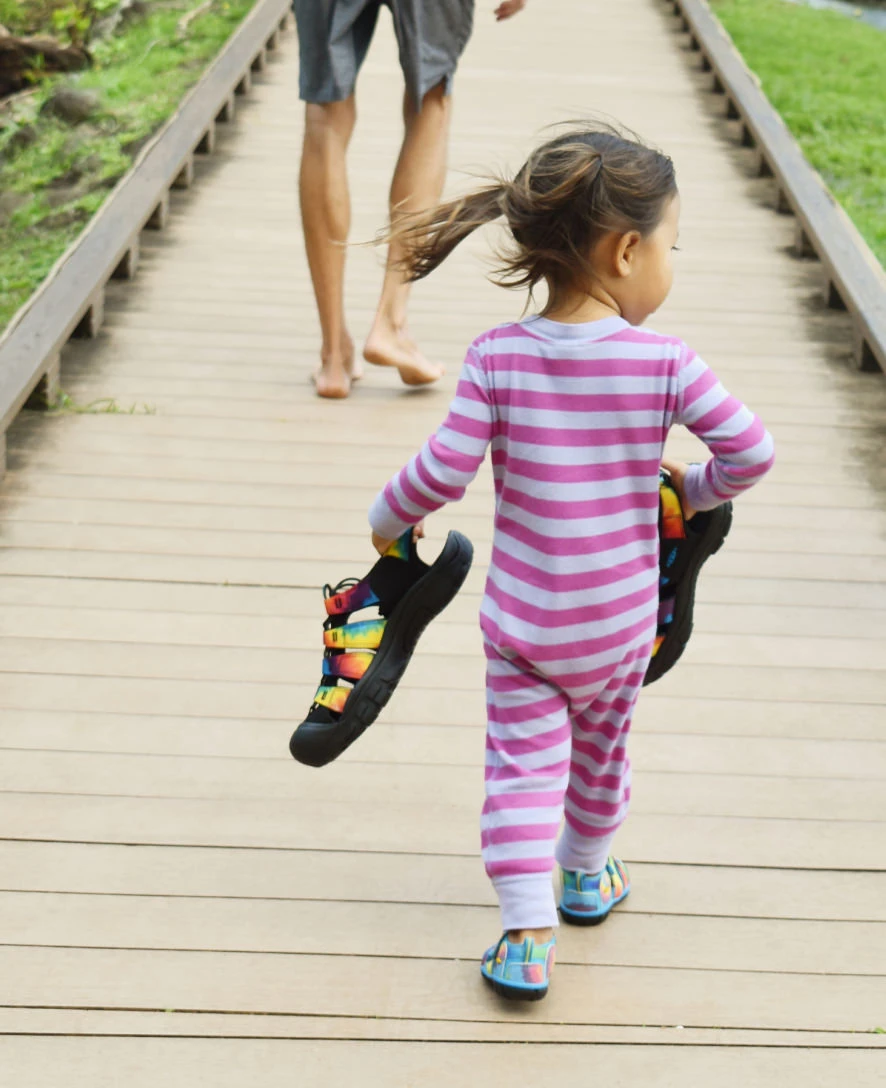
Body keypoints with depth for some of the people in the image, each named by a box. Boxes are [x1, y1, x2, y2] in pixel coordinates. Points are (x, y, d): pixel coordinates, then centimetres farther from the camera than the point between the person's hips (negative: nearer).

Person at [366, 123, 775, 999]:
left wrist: (388, 520, 4)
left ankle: (527, 938, 2)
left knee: (523, 764, 7)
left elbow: (442, 472, -16)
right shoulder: (665, 362, -16)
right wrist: (695, 490, 8)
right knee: (601, 750, 24)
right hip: (617, 628, 1)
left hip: (519, 623, 0)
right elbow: (751, 452, -14)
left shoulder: (496, 357, -13)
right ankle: (587, 874, 46)